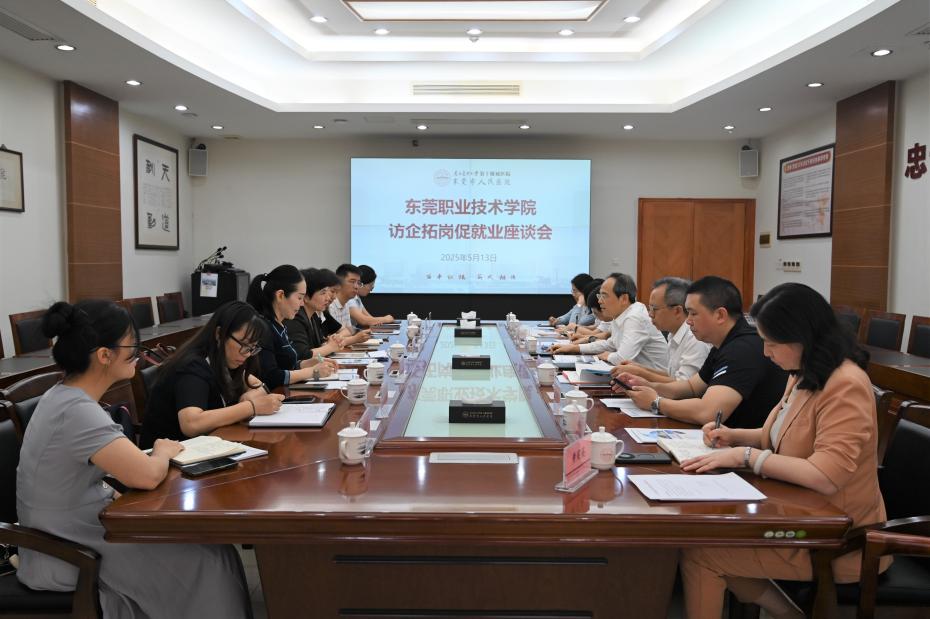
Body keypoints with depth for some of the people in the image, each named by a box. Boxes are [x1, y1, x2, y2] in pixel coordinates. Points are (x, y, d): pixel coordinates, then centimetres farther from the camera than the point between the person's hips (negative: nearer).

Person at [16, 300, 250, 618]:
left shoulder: (63, 395, 2)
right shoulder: (77, 411, -27)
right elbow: (147, 476, -35)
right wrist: (164, 452, -14)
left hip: (72, 526, 9)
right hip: (67, 554, -9)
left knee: (194, 533, 10)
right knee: (207, 557, -3)